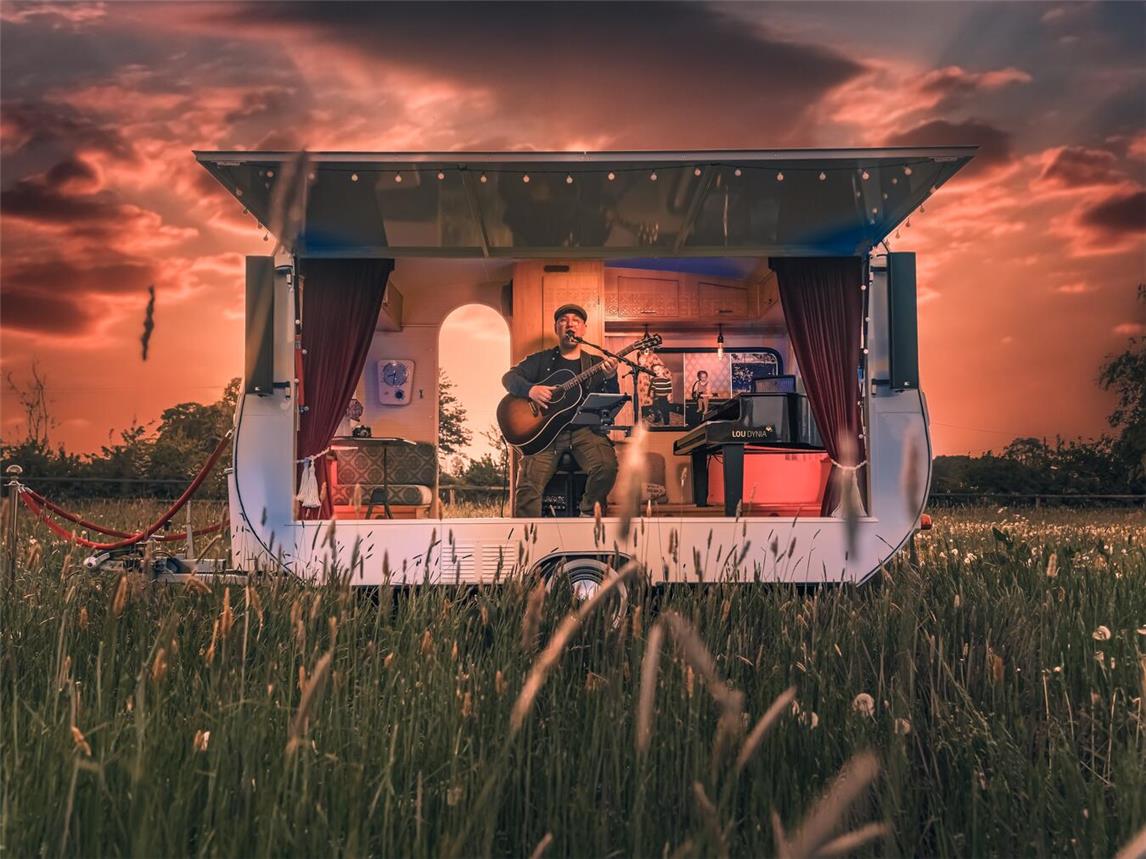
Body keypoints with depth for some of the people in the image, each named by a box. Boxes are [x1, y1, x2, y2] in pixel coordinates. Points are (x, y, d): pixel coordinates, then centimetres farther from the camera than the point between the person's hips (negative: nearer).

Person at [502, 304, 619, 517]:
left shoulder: (597, 364, 15)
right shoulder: (542, 360, 16)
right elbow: (509, 377, 6)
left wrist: (610, 378, -14)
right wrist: (530, 389, -15)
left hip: (585, 429, 0)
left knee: (607, 467, -29)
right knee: (529, 482, -24)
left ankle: (587, 512, -1)